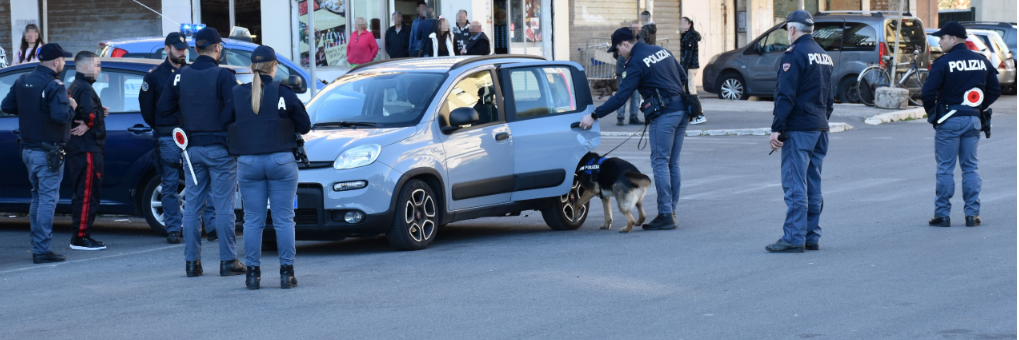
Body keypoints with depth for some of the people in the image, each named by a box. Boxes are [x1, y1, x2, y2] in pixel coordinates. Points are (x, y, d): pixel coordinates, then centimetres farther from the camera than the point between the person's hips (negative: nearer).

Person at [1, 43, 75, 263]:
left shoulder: (23, 81, 6)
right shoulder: (54, 86, -18)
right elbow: (60, 116, -29)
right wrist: (71, 107, -9)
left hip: (28, 150, 8)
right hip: (48, 152, -8)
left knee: (38, 198, 18)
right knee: (48, 199, -5)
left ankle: (37, 246, 21)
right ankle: (43, 250, -6)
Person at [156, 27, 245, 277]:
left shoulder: (180, 76, 4)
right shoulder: (223, 75, -11)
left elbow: (163, 109, 7)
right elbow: (235, 109, -21)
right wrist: (224, 129, -4)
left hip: (192, 149, 4)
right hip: (219, 148, -4)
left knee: (192, 205, 10)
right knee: (223, 206, -1)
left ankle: (191, 262, 10)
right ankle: (228, 261, 0)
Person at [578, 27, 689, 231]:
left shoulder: (636, 63, -10)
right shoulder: (661, 51, 14)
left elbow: (620, 97, -14)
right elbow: (683, 78, 19)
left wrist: (594, 116, -11)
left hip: (664, 115, -8)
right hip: (682, 110, 8)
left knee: (660, 163, -4)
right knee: (673, 164, 12)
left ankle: (665, 216, -6)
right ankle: (671, 211, 14)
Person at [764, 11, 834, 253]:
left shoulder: (795, 54, -11)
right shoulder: (824, 56, 16)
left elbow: (786, 96, -17)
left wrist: (776, 128, -17)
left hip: (799, 129, -9)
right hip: (820, 128, 9)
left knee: (795, 185, -9)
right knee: (813, 185, 11)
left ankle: (793, 238, -11)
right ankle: (812, 237, 13)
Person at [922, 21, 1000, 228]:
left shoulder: (943, 63, -11)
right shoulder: (982, 62, 6)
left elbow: (927, 93, -15)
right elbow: (995, 90, 10)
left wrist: (932, 113, 1)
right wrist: (979, 108, 15)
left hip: (950, 120, -5)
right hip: (973, 120, 5)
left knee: (945, 169, 2)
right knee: (970, 168, 11)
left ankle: (942, 214, 4)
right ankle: (972, 214, 8)